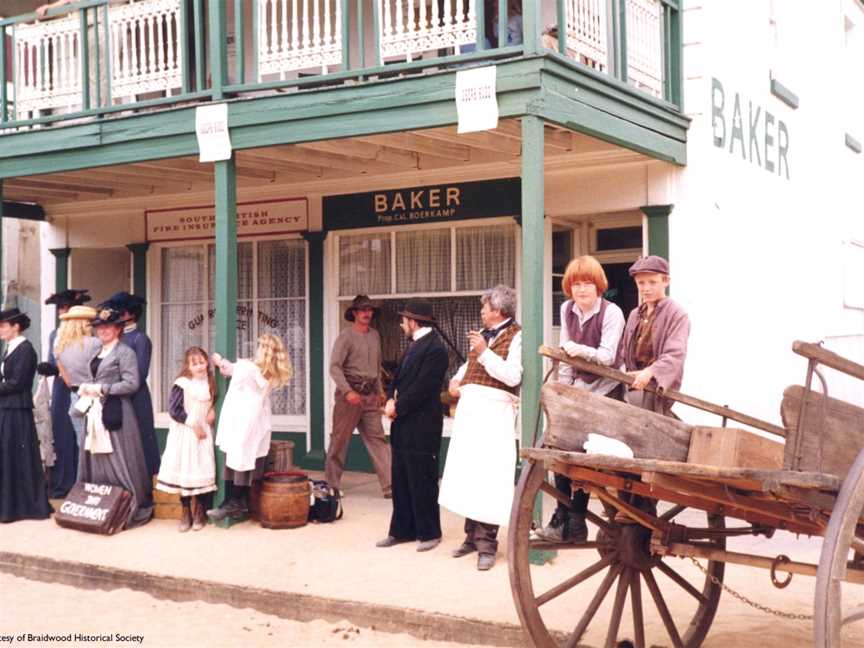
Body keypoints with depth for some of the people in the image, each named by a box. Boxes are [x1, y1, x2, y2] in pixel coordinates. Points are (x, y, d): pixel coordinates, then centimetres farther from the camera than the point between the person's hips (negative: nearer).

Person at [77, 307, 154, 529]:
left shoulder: (125, 352, -6)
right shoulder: (97, 353, 17)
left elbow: (132, 384, -14)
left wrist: (101, 389, -14)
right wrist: (86, 387, 5)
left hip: (115, 412, -8)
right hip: (95, 412, 8)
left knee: (119, 463, -4)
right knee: (96, 461, 8)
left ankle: (132, 509, 3)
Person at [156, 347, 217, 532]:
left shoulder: (210, 383, 4)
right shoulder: (182, 384, -11)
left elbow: (213, 401, 20)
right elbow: (174, 410, -14)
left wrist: (213, 411, -2)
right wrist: (193, 424, -13)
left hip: (203, 433, 3)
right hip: (184, 434, -3)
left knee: (202, 471, 0)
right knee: (184, 470, 0)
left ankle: (200, 513, 12)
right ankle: (186, 513, 11)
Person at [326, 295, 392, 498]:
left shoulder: (375, 335, 12)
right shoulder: (346, 336, -8)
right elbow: (334, 367, -15)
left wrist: (379, 391, 16)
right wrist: (348, 391, -23)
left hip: (370, 395, 6)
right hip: (349, 393, -5)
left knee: (377, 439, 0)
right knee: (340, 440, 3)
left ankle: (389, 485, -4)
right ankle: (332, 485, 14)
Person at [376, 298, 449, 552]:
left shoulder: (434, 348, -15)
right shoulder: (414, 344, 15)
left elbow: (422, 388, -20)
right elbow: (399, 377, 15)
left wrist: (398, 407, -12)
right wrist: (390, 400, -2)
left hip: (421, 426, -9)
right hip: (404, 426, 9)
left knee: (422, 481, 0)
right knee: (401, 481, 13)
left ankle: (429, 532, 11)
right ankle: (402, 530, 21)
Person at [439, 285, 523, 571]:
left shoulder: (515, 335, -5)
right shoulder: (482, 334, 19)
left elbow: (513, 377, -16)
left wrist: (484, 351, -17)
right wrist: (457, 379, 12)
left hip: (494, 410, -8)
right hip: (469, 407, 8)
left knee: (488, 476, -10)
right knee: (469, 473, 10)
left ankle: (486, 542, -6)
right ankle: (473, 536, 18)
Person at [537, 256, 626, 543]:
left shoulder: (611, 312, -14)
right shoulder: (567, 309, 3)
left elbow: (607, 356, -20)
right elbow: (565, 353, 9)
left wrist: (582, 351, -39)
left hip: (605, 391, -6)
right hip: (578, 389, 6)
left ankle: (574, 524, 1)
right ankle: (563, 517, 10)